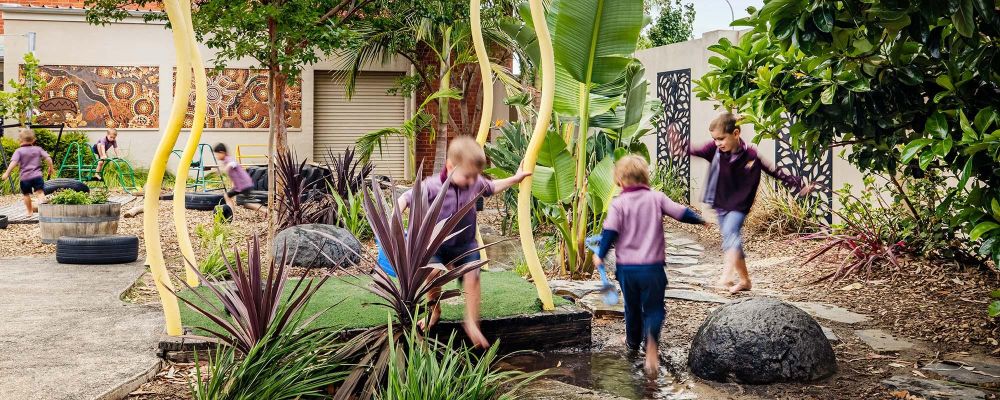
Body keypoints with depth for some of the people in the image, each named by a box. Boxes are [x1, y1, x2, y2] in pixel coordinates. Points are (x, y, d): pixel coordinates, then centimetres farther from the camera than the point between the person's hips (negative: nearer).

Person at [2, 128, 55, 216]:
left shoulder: (19, 151, -2)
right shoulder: (38, 149, 6)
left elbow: (13, 162, -15)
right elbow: (48, 158, 1)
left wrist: (7, 173, -15)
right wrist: (51, 168, 16)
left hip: (25, 177, -1)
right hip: (37, 175, 1)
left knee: (26, 194, 17)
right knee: (40, 192, -8)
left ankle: (30, 211, 29)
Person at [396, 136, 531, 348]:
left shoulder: (476, 183, -8)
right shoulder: (432, 186, -23)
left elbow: (491, 188, 15)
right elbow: (406, 198, -17)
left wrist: (514, 179, 15)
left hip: (466, 244, 3)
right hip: (437, 243, -3)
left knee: (472, 277, -11)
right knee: (431, 271, -24)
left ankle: (471, 322, 7)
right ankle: (434, 310, 4)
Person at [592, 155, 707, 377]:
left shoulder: (618, 203, -4)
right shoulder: (656, 198, -1)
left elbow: (610, 231, -9)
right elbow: (681, 213, 2)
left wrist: (600, 255, 3)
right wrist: (700, 219, 20)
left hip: (626, 267, 0)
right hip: (652, 266, 0)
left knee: (632, 307, 20)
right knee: (653, 309, 5)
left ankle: (633, 341, 40)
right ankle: (651, 342, -23)